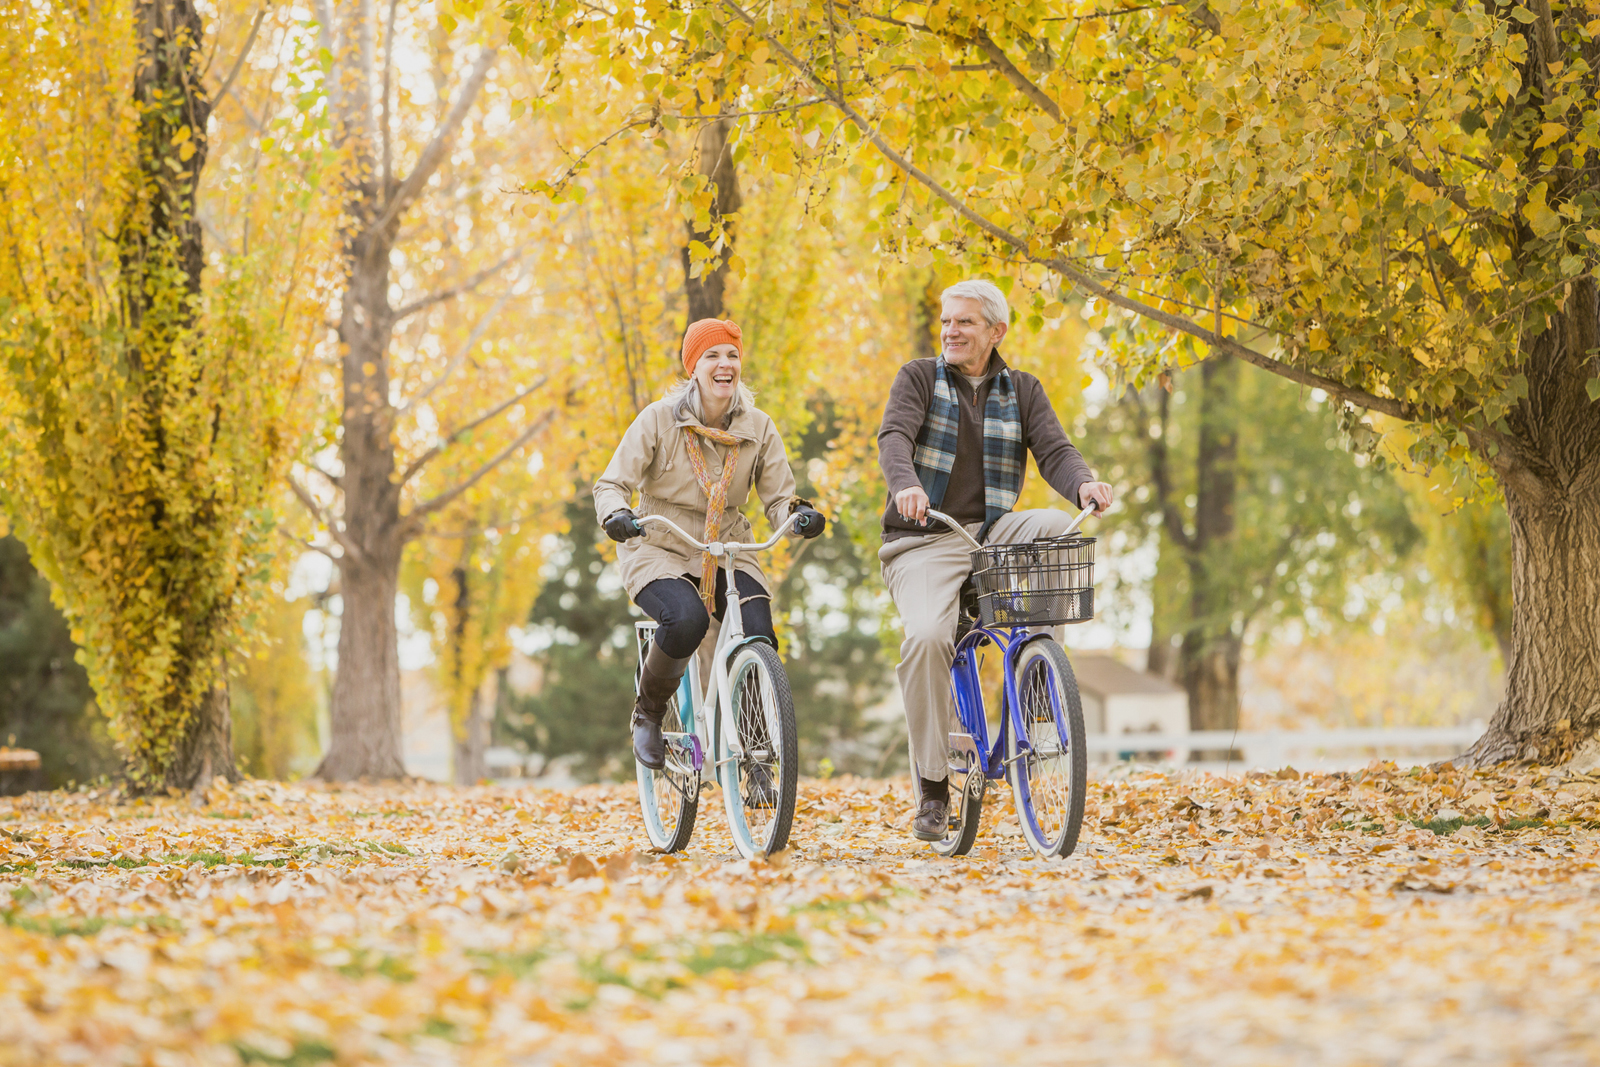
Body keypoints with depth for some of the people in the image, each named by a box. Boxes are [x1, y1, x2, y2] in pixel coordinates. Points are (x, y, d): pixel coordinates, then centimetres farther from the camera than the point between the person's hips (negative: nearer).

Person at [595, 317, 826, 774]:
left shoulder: (758, 428, 0)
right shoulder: (658, 419, -9)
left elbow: (778, 497, -2)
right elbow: (612, 484, -10)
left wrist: (798, 513, -26)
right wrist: (616, 514, -33)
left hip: (727, 551, 3)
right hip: (659, 550, -3)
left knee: (759, 637, -23)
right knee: (687, 619, -34)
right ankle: (648, 714, -5)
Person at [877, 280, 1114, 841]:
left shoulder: (1022, 391, 13)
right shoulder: (919, 378, 6)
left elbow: (1054, 450, -1)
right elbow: (894, 436, -12)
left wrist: (1082, 483, -26)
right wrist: (906, 484, -35)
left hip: (992, 534, 2)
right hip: (924, 542, -2)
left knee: (1068, 530, -28)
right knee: (926, 636, -29)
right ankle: (932, 785, -17)